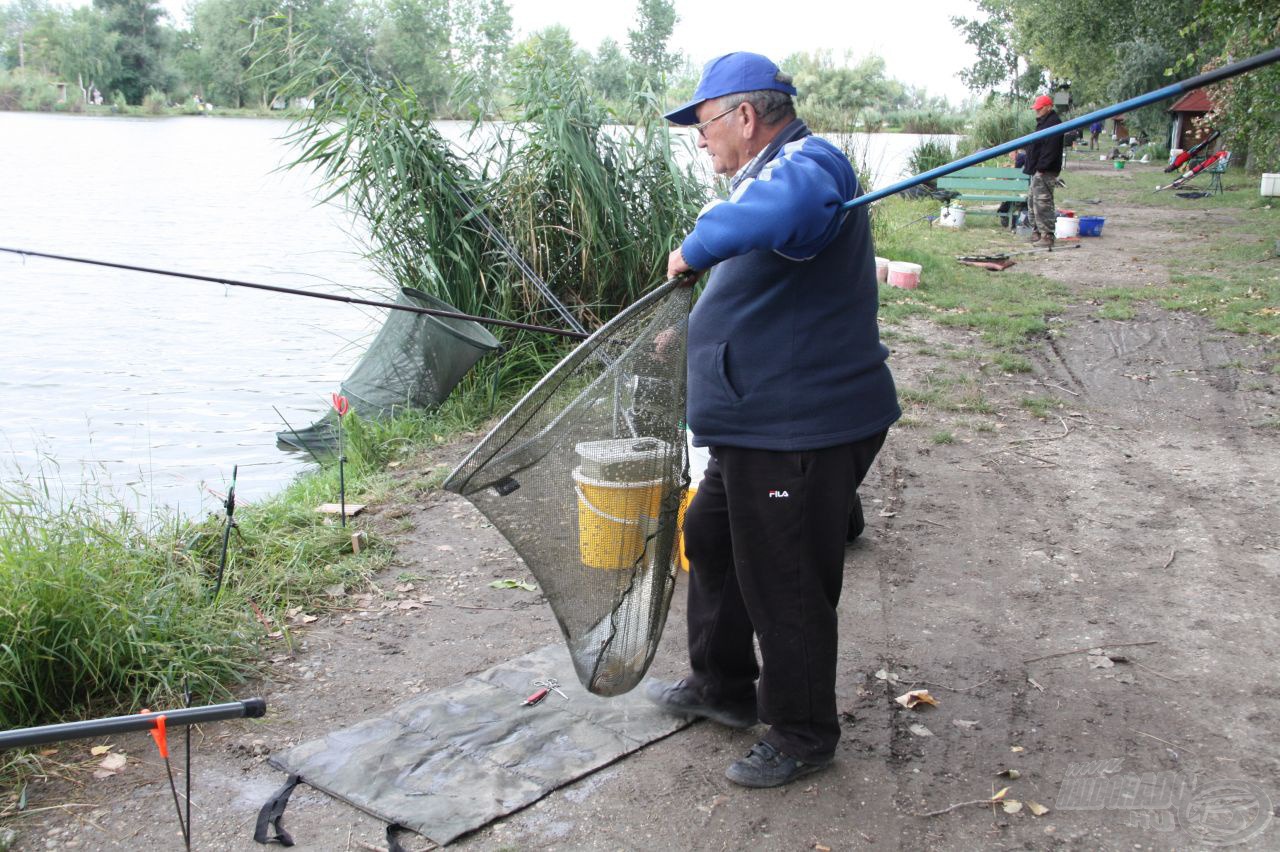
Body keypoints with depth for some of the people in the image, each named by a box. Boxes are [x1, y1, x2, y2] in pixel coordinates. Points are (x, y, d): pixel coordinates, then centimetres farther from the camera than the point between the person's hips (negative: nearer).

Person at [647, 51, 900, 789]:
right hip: (756, 425, 11)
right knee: (710, 537, 23)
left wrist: (694, 250, -29)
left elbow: (778, 210, -45)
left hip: (804, 435, -11)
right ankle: (722, 686, 42)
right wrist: (691, 332, 28)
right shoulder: (771, 174, 16)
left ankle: (803, 737, 24)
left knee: (785, 586, 3)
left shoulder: (809, 163, -18)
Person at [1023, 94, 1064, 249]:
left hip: (1045, 172, -11)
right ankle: (1037, 232, 24)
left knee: (1042, 203, -12)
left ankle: (1047, 236, -10)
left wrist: (1041, 168, -24)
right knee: (1032, 200, 16)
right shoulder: (1043, 123, 19)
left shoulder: (1053, 123, -14)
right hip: (1038, 171, 11)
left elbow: (1050, 149, -22)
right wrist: (1028, 165, 20)